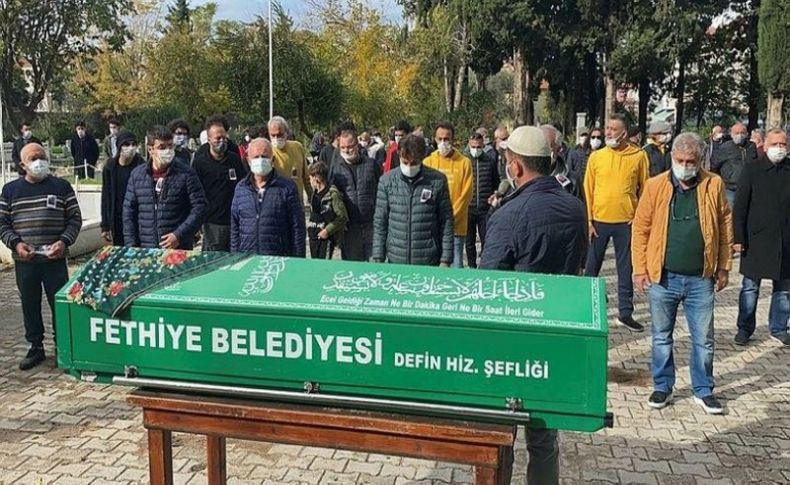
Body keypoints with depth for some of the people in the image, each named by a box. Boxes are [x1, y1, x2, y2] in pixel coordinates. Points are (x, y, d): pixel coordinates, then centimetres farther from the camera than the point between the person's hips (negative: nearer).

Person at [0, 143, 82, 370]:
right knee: (29, 305, 10)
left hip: (55, 260, -1)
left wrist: (64, 241, -12)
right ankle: (36, 347, 23)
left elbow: (75, 219, 3)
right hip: (24, 261, 2)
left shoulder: (61, 187, 3)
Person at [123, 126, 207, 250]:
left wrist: (180, 235, -14)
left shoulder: (186, 173, -2)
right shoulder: (137, 174, 7)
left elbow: (199, 207, -5)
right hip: (145, 251, 3)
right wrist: (131, 246, 3)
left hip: (179, 250, -3)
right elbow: (129, 213, 10)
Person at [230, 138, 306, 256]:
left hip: (279, 259, -3)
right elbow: (234, 228, 15)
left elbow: (297, 228, -1)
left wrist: (298, 262, -4)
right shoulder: (241, 188, 11)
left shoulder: (288, 187, 0)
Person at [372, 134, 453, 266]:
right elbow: (379, 222, 3)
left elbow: (447, 222, -1)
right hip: (396, 260, 1)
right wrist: (378, 259, 0)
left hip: (429, 261, -1)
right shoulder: (387, 180, -1)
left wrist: (445, 260, -3)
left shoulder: (437, 180, -5)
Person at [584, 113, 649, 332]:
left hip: (626, 222, 0)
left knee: (626, 269, 9)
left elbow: (644, 189, 4)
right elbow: (588, 189, 1)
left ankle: (625, 312, 19)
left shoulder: (639, 156, -2)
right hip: (599, 221, 1)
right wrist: (588, 220, -3)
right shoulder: (596, 156, 0)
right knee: (592, 266, 9)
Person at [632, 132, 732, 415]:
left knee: (703, 339, 11)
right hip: (662, 277, 0)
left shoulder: (714, 185, 0)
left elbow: (725, 226, 5)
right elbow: (641, 229, -2)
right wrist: (640, 269, -5)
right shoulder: (655, 186, -3)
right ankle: (662, 387, 27)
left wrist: (724, 267, 3)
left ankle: (703, 391, 27)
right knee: (661, 338, 12)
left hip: (701, 279, 1)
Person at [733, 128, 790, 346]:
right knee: (750, 287, 6)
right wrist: (738, 237, -9)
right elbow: (740, 206, -4)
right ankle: (745, 328, 18)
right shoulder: (752, 169, -2)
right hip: (756, 238, -2)